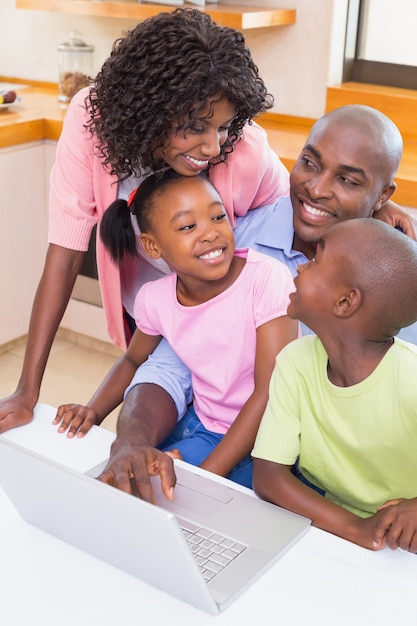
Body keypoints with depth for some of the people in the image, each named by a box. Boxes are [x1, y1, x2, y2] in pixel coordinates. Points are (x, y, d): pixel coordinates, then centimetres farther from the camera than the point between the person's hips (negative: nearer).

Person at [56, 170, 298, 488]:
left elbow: (270, 393, -21)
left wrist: (207, 474, -23)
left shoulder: (268, 279, -21)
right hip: (204, 430, 5)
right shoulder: (155, 298, -7)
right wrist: (92, 412, -1)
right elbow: (133, 360, 16)